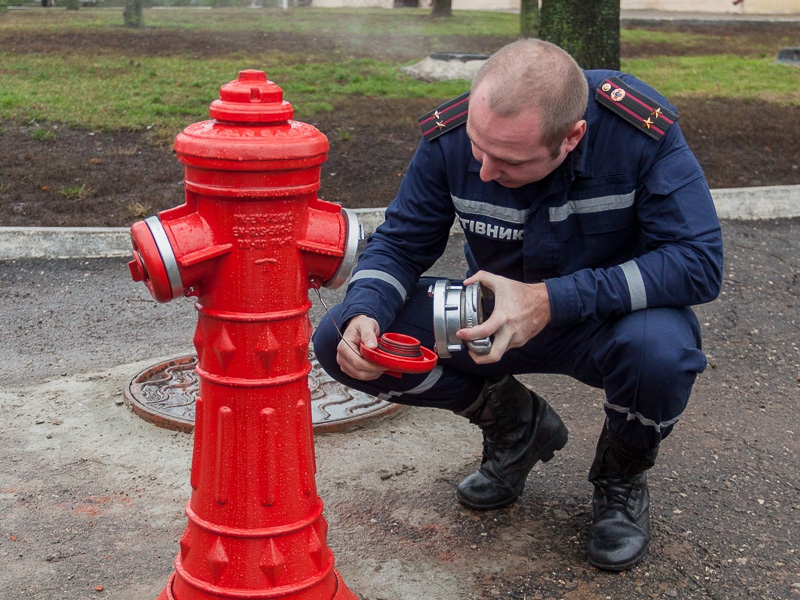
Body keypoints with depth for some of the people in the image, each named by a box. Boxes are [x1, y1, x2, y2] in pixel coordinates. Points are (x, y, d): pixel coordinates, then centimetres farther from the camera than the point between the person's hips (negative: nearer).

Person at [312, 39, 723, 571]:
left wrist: (553, 300, -36)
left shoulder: (644, 129, -27)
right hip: (498, 316, 3)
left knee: (660, 351, -40)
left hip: (611, 319, -3)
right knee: (339, 341, -15)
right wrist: (365, 313, -29)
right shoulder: (451, 135, -18)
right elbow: (399, 243, -6)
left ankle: (622, 477, -1)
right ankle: (517, 424, 8)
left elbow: (699, 261, -28)